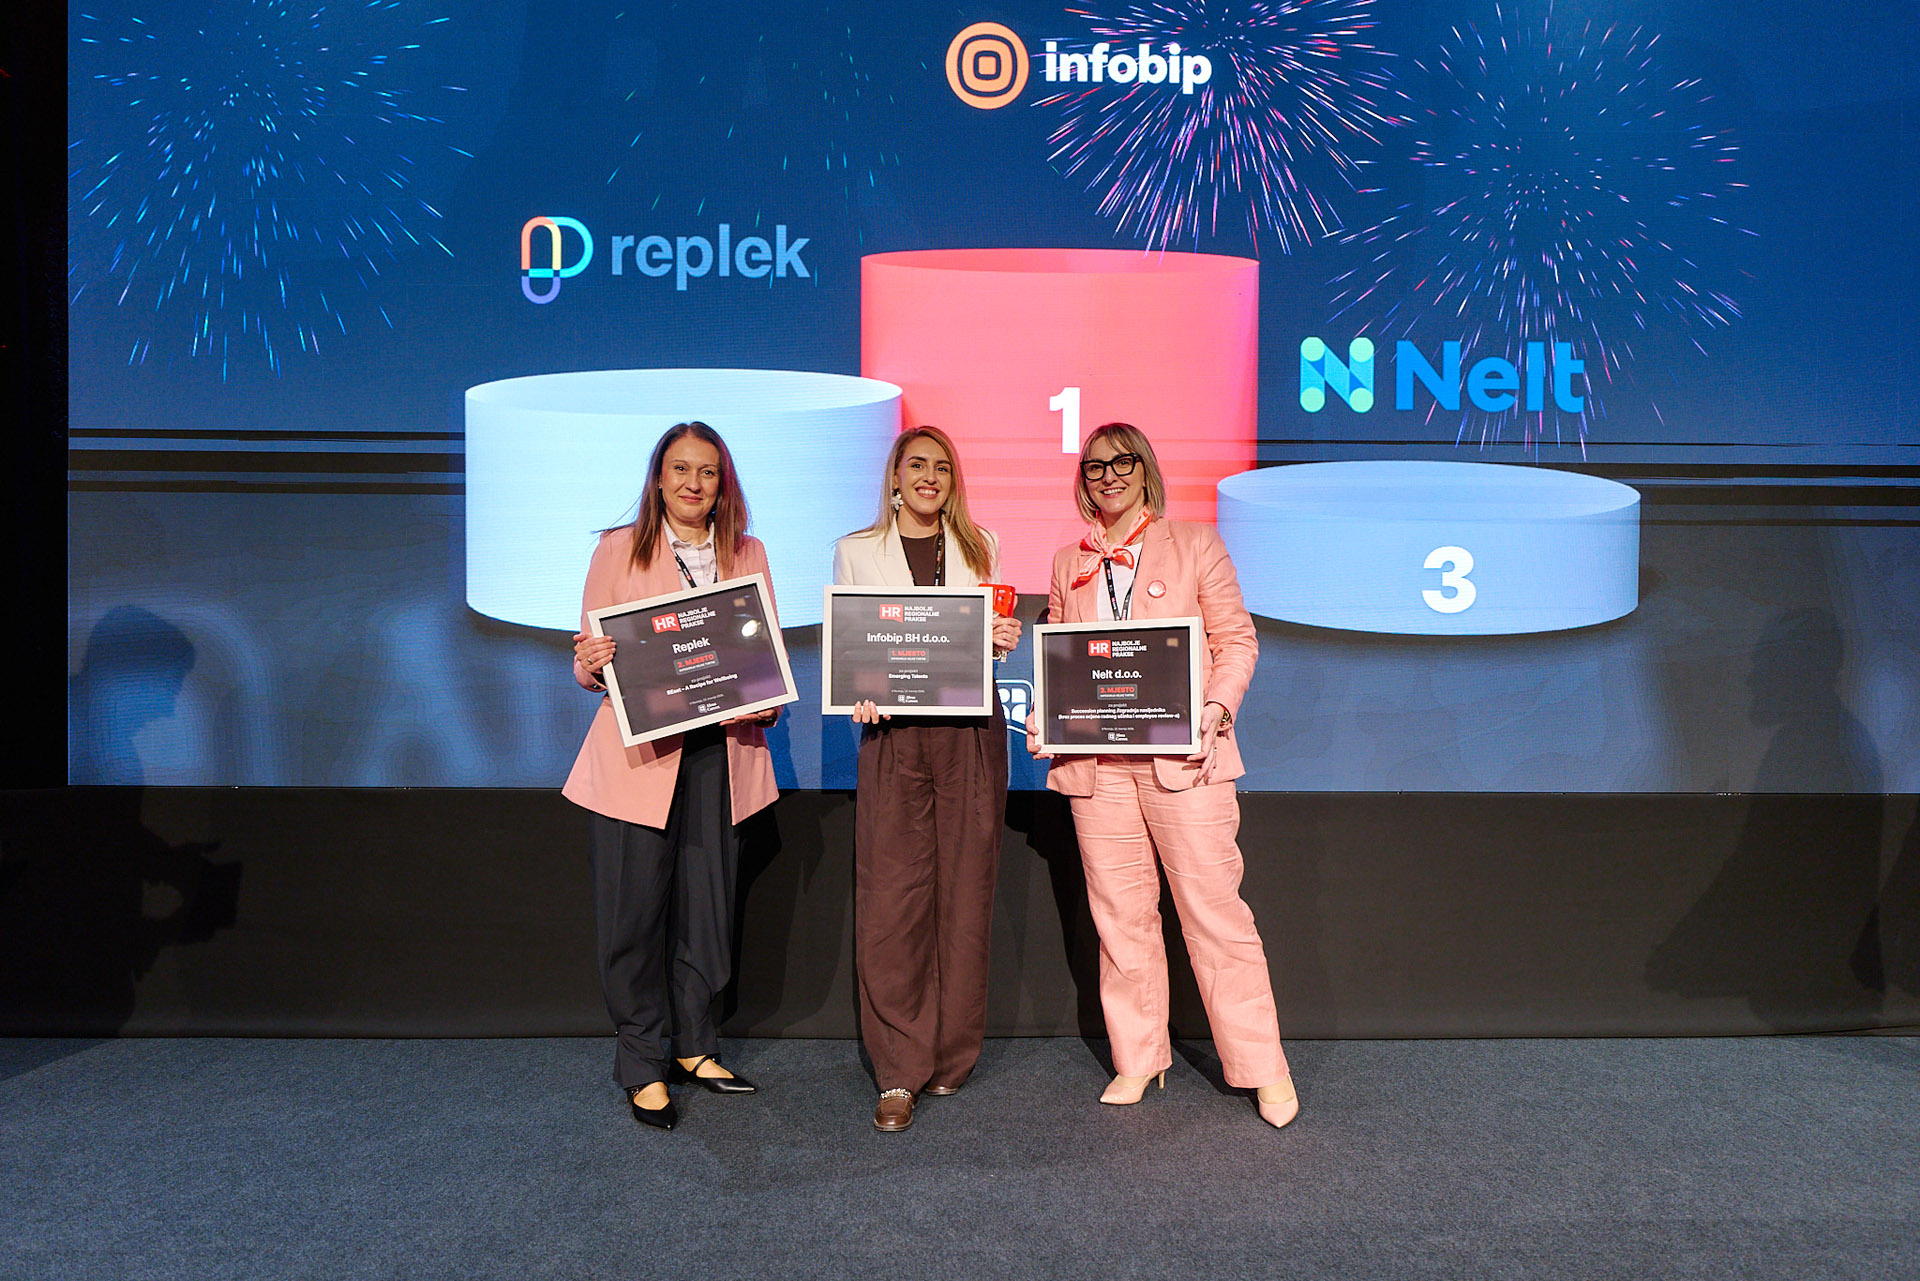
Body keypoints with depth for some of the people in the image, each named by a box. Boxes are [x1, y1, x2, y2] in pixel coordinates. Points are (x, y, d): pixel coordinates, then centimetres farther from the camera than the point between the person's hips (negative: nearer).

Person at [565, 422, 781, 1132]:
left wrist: (764, 703, -8)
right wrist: (590, 664, -21)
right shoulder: (618, 550, 3)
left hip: (720, 752, 3)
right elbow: (588, 664, 2)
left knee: (708, 904, 9)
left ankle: (693, 1046, 26)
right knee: (635, 908, 1)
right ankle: (643, 1066, 16)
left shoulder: (747, 553, 11)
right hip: (640, 754, -3)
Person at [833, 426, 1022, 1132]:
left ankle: (952, 1054, 17)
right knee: (891, 901, -6)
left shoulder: (978, 548, 13)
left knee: (964, 896, 4)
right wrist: (859, 694, -10)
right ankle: (899, 1072, 3)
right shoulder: (856, 550, 10)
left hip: (971, 734, 2)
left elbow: (991, 639, 17)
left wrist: (1005, 640, -5)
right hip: (892, 734, -1)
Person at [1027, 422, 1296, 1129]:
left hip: (1182, 754, -3)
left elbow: (1237, 640, 4)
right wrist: (1043, 720, 1)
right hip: (1095, 760, 3)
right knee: (1120, 914, 7)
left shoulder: (1195, 543, 7)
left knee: (1214, 908, -3)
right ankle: (1137, 1059, 22)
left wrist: (1217, 707, -12)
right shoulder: (1068, 562, 16)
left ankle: (1264, 1069, 9)